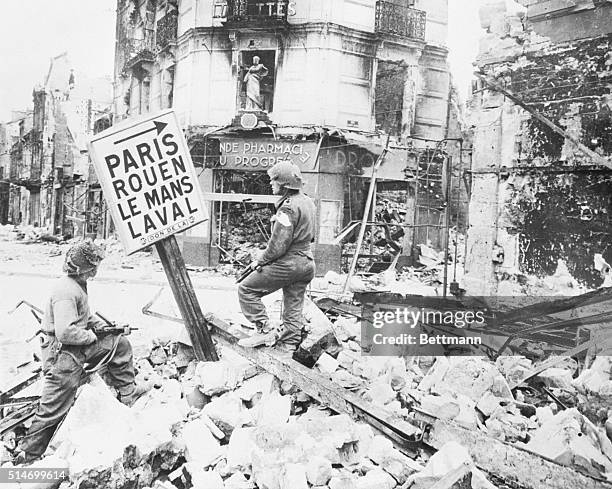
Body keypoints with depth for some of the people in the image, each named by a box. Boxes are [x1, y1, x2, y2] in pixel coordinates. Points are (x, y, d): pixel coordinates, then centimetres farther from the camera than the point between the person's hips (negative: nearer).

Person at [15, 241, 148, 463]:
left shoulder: (77, 285, 6)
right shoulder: (66, 291, -26)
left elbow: (85, 315, 20)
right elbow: (65, 332, -33)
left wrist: (104, 326, 6)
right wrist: (91, 336, -17)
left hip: (80, 347, 10)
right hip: (63, 355, -10)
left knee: (120, 344, 11)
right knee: (52, 409, 1)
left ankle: (128, 392, 20)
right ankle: (27, 455, 17)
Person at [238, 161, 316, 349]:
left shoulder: (288, 208, -19)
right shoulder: (308, 202, 11)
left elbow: (278, 245, -22)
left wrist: (260, 261, -7)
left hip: (288, 263, -9)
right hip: (307, 262, 9)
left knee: (246, 289, 0)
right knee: (293, 308, 15)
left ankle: (264, 331, 0)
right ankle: (291, 343, 22)